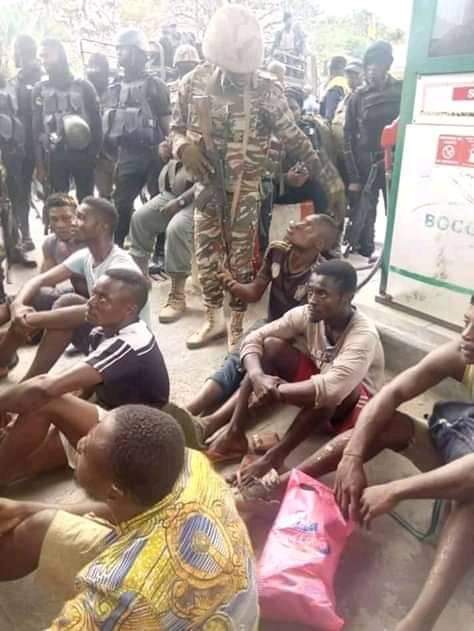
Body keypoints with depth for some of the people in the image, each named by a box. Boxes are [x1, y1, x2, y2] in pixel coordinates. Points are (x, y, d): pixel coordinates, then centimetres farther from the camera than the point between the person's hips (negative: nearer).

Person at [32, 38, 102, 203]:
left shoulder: (83, 86, 3)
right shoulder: (40, 89, 8)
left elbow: (96, 121, 2)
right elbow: (37, 128, 6)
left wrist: (96, 153, -5)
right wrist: (40, 164, 0)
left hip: (82, 154, -1)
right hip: (55, 156, 1)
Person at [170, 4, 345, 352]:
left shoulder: (267, 90, -10)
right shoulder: (195, 81, -2)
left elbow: (295, 140, -7)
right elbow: (177, 126, 8)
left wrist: (331, 179, -10)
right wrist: (184, 147, -16)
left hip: (243, 191, -3)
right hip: (206, 186, 3)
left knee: (240, 259, 4)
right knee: (206, 255, 11)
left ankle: (237, 327, 22)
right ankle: (214, 319, 30)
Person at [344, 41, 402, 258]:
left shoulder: (403, 91, 5)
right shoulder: (358, 97, 6)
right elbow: (349, 137, 4)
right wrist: (353, 177, -3)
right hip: (365, 167, 1)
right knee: (362, 223, 2)